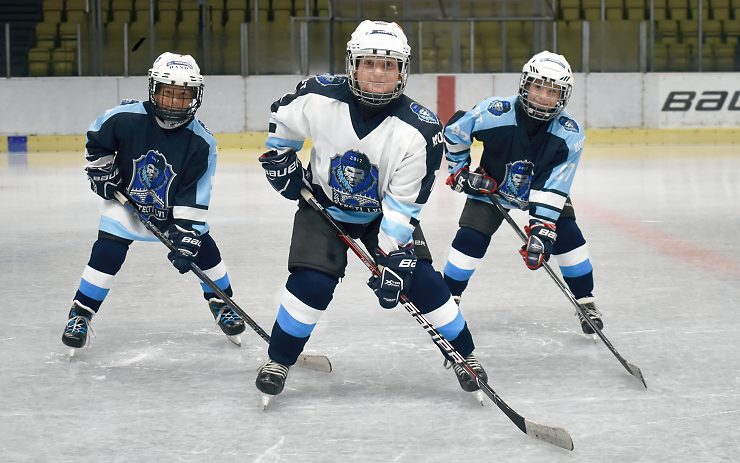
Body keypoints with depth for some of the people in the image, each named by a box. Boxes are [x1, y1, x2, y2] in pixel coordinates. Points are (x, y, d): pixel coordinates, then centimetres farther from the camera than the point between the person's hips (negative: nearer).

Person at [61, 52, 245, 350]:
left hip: (174, 206, 1)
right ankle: (80, 314, -1)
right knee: (107, 253, -15)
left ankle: (222, 304, 23)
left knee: (203, 248, -2)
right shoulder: (125, 118, -26)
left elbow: (193, 197, -21)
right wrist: (101, 171, -10)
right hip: (125, 199, -1)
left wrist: (185, 235, -26)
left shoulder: (201, 142, -23)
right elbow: (96, 141, -3)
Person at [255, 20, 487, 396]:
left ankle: (464, 355, 12)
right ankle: (277, 361, 2)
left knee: (420, 279, -8)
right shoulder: (320, 97, -23)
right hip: (324, 206, 0)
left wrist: (393, 257, -28)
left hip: (384, 213, 0)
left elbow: (404, 204, -24)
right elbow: (282, 116, 2)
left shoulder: (419, 129, -27)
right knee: (312, 282, -16)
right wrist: (279, 158, -1)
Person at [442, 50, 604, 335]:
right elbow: (453, 132, -12)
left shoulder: (570, 134, -27)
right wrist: (460, 170, -8)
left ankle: (586, 301, 6)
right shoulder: (494, 113, -31)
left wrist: (541, 229, -35)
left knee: (566, 236, -12)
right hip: (491, 186, -1)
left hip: (541, 190, 1)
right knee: (470, 239, -13)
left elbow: (553, 188, -28)